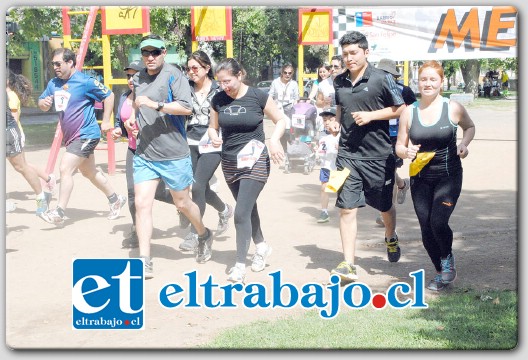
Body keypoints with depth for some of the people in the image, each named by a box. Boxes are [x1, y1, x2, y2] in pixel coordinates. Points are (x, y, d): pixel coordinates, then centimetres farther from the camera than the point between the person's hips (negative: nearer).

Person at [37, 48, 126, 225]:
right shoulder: (54, 83, 6)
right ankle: (115, 200, 34)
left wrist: (106, 121, -9)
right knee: (89, 172, 18)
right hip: (71, 136, 9)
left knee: (65, 169, -15)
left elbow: (109, 95, -9)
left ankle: (59, 213, -9)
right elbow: (42, 103, 13)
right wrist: (44, 102, -12)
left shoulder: (85, 82, -15)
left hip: (86, 135, -9)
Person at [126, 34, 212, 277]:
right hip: (144, 154, 5)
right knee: (142, 203, -6)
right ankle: (144, 262, -3)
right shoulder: (138, 79, 12)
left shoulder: (173, 75, -8)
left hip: (174, 154, -5)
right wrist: (132, 119, 15)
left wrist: (154, 104, -28)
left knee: (182, 203, 10)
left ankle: (204, 235, 39)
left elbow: (186, 107, -21)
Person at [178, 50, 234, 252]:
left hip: (212, 145, -4)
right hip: (192, 143, 4)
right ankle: (224, 210, 40)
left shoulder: (219, 90, -2)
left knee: (197, 186, -13)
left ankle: (194, 234, -3)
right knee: (202, 188, 9)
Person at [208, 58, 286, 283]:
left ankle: (240, 265, -5)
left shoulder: (258, 97, -10)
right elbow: (213, 126, 14)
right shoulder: (218, 100, 1)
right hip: (230, 163, 5)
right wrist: (214, 137, -9)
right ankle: (261, 246, 40)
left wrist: (274, 140, -17)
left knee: (241, 213, -12)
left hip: (255, 162, -5)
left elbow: (280, 120, 1)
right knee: (248, 209, 18)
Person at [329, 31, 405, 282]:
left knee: (385, 206, 15)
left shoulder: (382, 79, -7)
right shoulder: (339, 82, 7)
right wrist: (335, 123, 4)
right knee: (347, 208, -6)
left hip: (378, 155, -3)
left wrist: (371, 115, -15)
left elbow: (401, 109, -5)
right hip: (348, 154, 3)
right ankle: (348, 265, -4)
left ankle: (391, 239, 46)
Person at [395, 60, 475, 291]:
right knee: (426, 229, 5)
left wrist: (464, 143, -5)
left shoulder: (453, 108, -4)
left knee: (438, 222, -18)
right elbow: (399, 146, 5)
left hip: (449, 176, -2)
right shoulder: (409, 112, -1)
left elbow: (469, 127, 15)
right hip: (420, 178, 3)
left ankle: (448, 259, 14)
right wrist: (406, 152, -17)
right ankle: (441, 272, 27)